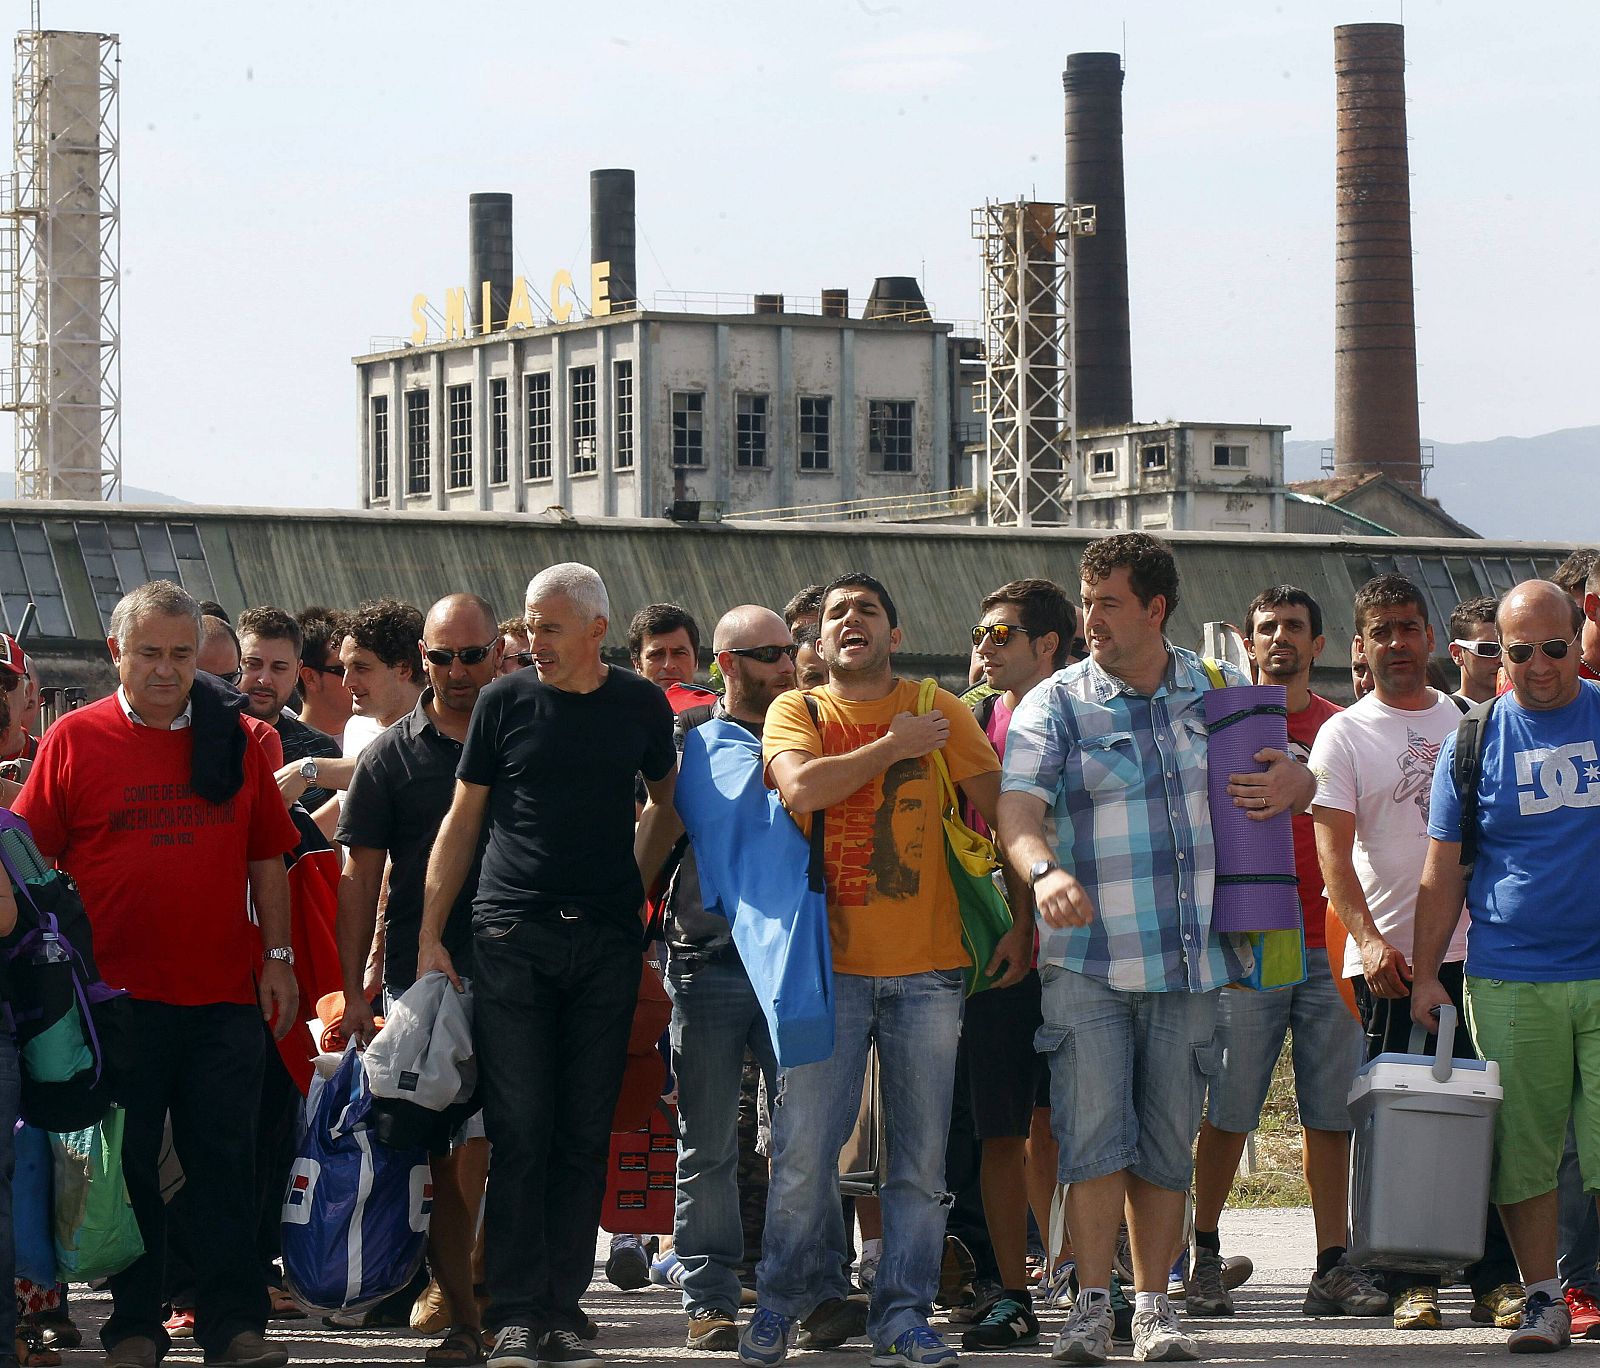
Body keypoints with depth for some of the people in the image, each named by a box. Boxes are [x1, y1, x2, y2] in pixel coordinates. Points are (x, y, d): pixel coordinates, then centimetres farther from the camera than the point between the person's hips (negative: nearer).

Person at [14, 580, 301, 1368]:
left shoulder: (234, 741, 8)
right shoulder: (75, 740, 1)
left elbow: (267, 858, 13)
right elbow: (30, 858, 2)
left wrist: (277, 958, 7)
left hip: (225, 995, 2)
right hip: (117, 994, -2)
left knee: (226, 1161, 2)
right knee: (128, 1165, 4)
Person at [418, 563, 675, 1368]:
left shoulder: (640, 706, 7)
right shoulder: (506, 703, 3)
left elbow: (667, 801, 23)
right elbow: (462, 819, 8)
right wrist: (429, 936, 3)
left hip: (606, 940, 2)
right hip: (513, 938, -2)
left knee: (585, 1136, 2)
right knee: (519, 1132, -7)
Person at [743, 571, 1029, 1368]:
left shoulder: (937, 711, 8)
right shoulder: (797, 711, 7)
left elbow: (1001, 812, 9)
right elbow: (800, 787, -13)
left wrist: (1023, 922, 3)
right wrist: (894, 747, -8)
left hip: (927, 966, 1)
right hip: (830, 964, -1)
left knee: (921, 1153, 1)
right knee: (805, 1144, -6)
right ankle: (783, 1298, 10)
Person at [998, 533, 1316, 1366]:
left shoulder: (1222, 693, 10)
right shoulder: (1054, 705, 0)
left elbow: (1294, 780, 20)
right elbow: (1018, 805, -14)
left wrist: (1291, 784, -7)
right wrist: (1044, 870, -36)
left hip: (1192, 961, 3)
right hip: (1088, 962, -3)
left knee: (1167, 1145, 7)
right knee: (1094, 1135, -10)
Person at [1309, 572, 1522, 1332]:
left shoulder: (1467, 723, 13)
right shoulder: (1344, 735, 3)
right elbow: (1334, 851, -5)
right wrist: (1368, 940, -19)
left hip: (1475, 949, 2)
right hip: (1389, 958, -2)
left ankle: (1496, 1277, 4)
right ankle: (1410, 1281, 4)